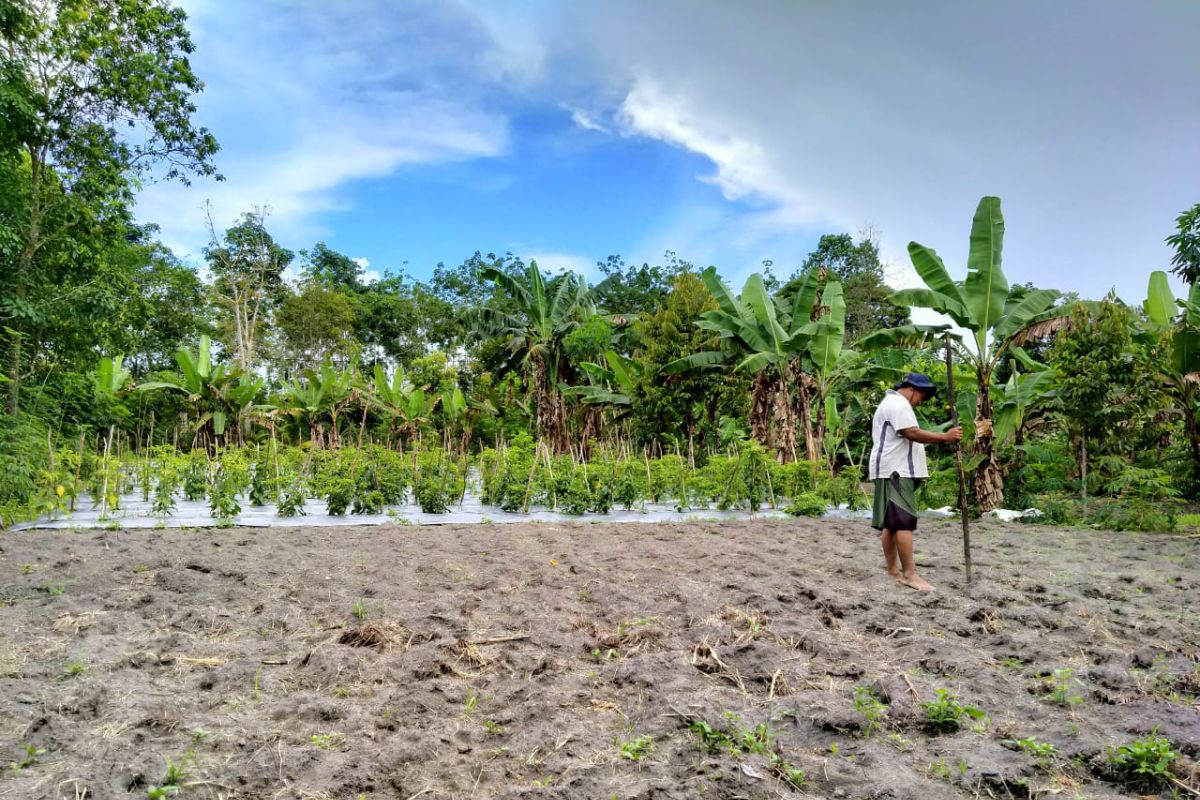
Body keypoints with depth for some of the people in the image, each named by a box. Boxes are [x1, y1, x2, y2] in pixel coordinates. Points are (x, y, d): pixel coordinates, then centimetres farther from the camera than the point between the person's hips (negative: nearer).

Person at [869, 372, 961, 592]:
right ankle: (909, 573, -15)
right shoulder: (898, 403, -9)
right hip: (896, 471, -11)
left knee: (891, 522, 9)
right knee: (904, 521, -13)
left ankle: (893, 571, 11)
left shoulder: (892, 403, 26)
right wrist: (945, 437, -17)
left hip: (893, 470, 11)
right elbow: (912, 433, -21)